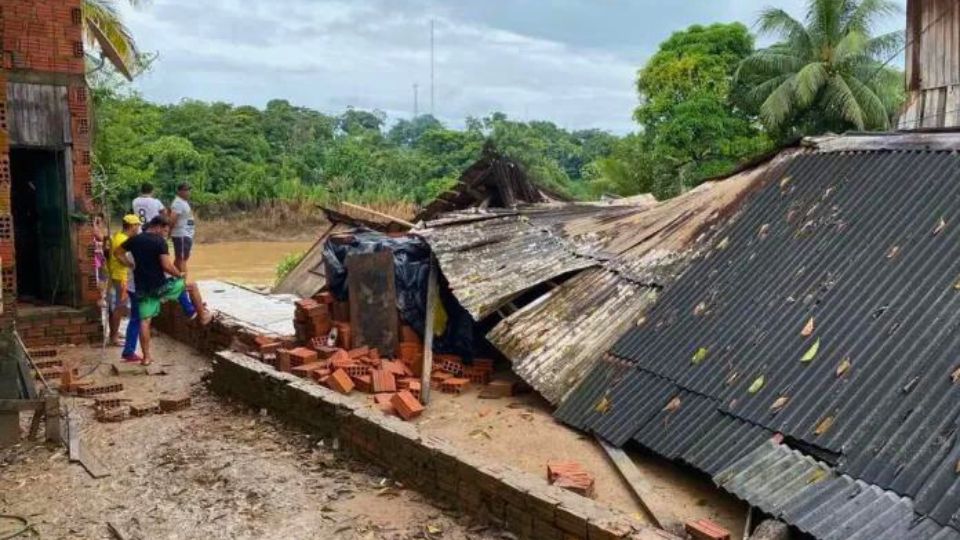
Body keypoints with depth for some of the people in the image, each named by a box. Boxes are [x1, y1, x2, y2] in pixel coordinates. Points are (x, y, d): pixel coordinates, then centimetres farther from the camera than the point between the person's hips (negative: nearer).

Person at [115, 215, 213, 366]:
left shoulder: (134, 239, 7)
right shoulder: (160, 241, -13)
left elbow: (117, 253, 18)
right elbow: (166, 266, -21)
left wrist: (132, 265, 17)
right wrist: (180, 274, -4)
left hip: (142, 288, 6)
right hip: (159, 285, -5)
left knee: (145, 321, 10)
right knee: (192, 286, 15)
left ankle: (146, 357, 11)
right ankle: (203, 316, 24)